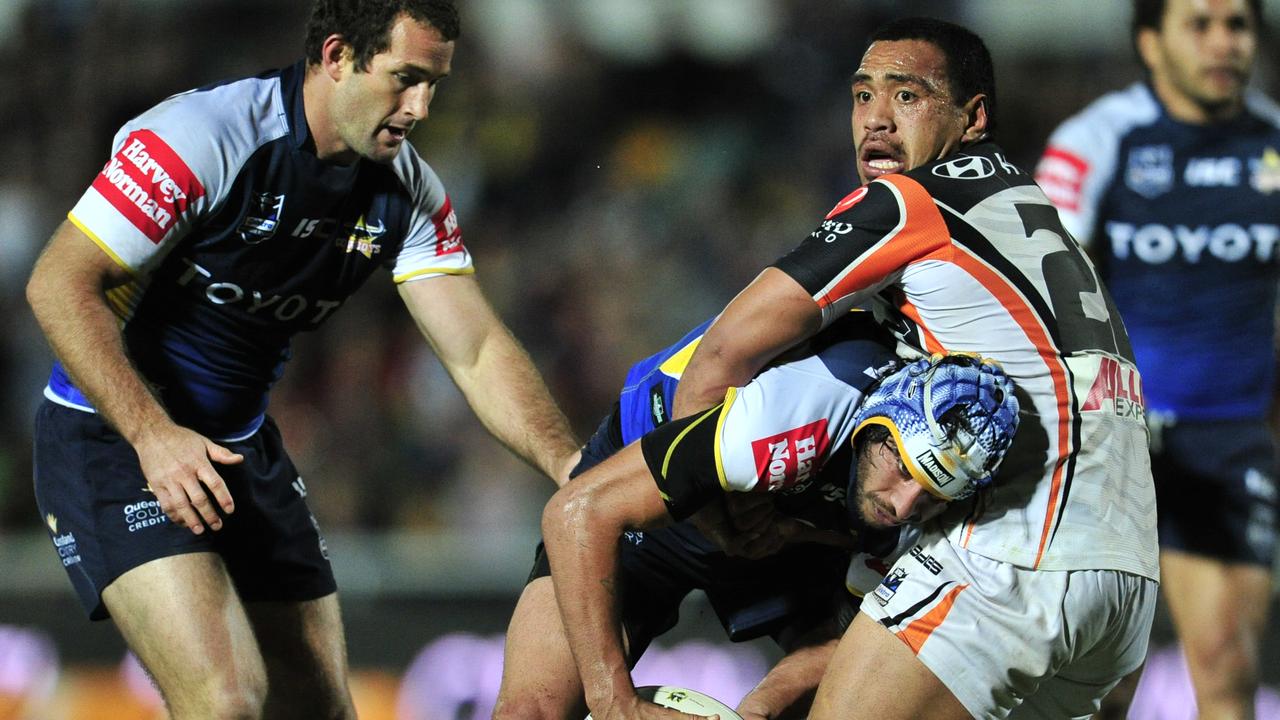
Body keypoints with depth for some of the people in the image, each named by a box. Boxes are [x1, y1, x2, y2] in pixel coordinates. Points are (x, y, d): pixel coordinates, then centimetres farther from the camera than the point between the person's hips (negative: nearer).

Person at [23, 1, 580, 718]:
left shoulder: (408, 191, -2)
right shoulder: (206, 135, -22)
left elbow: (478, 351, -3)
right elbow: (60, 283, -21)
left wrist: (572, 466, -19)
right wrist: (153, 435, -29)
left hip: (242, 443, 7)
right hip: (114, 436, -7)